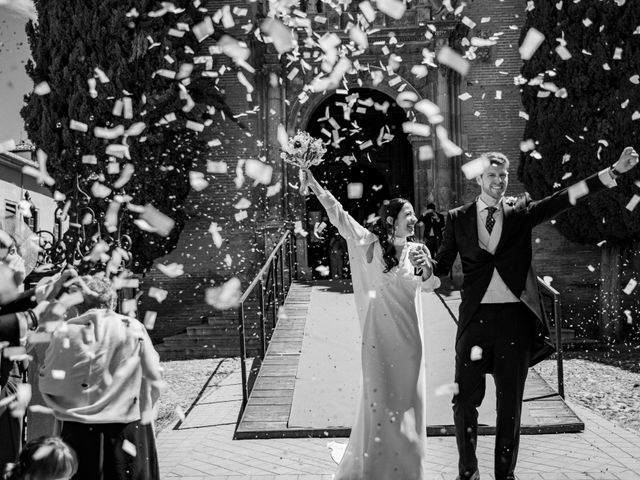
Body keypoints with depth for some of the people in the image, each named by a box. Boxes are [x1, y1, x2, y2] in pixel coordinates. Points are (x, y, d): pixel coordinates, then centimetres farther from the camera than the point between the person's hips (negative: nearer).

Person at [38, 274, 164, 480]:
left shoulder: (65, 334, -7)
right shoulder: (133, 328, -6)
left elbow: (47, 385, -1)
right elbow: (154, 379, -1)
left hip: (80, 432, 0)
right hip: (129, 430, 0)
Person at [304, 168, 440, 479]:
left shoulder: (417, 250, 4)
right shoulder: (373, 244, -4)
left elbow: (432, 284, -7)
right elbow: (339, 215, -9)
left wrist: (426, 268, -29)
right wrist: (312, 182, -16)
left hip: (408, 335, 3)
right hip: (378, 334, -3)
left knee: (407, 400, 9)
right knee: (379, 398, 1)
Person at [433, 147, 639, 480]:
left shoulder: (520, 214, 8)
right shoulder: (457, 218, 6)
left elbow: (565, 199, 0)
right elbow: (442, 266, 6)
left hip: (515, 318, 1)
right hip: (476, 316, -1)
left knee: (511, 402, 8)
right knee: (466, 398, 1)